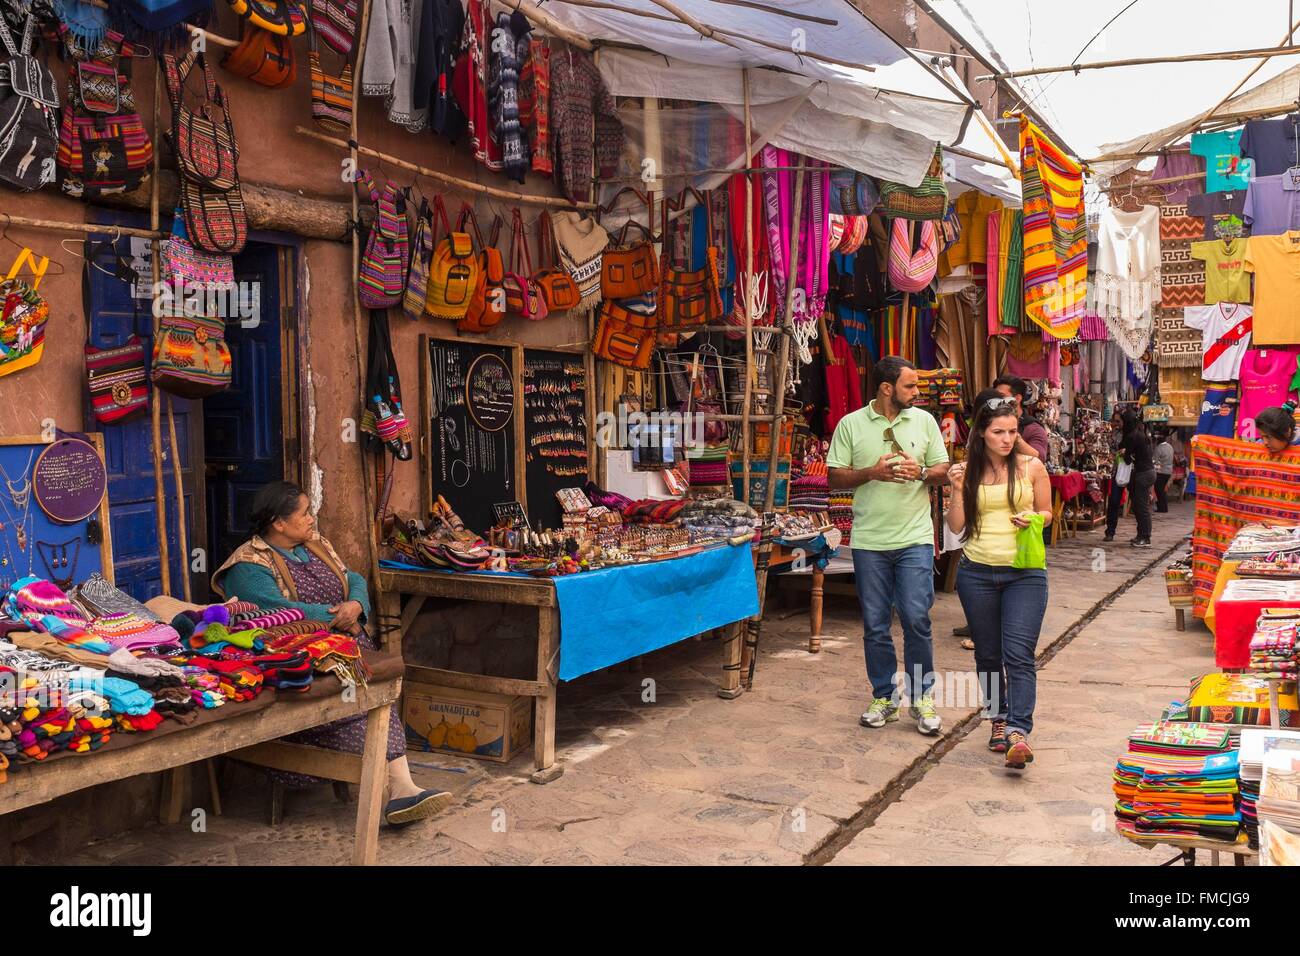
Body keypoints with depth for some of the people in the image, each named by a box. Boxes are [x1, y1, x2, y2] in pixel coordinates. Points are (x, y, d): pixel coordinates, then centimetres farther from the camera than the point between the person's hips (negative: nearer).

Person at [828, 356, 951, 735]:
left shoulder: (924, 420, 6)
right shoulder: (851, 424, 2)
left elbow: (944, 472, 8)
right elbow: (834, 477, 1)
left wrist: (920, 472, -12)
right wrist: (872, 472, -15)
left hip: (915, 538, 0)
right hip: (869, 541, 0)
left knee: (917, 619, -4)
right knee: (875, 625, 7)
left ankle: (922, 697, 12)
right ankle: (884, 697, 21)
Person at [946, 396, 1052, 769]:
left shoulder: (1031, 467, 0)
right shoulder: (968, 470, 2)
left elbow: (1047, 513, 11)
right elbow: (956, 527, 2)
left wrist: (1032, 520, -10)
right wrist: (957, 489, -11)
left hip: (1025, 572, -2)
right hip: (977, 572, 2)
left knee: (1019, 654, -11)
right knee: (988, 654, 11)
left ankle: (1018, 731, -15)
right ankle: (998, 719, 27)